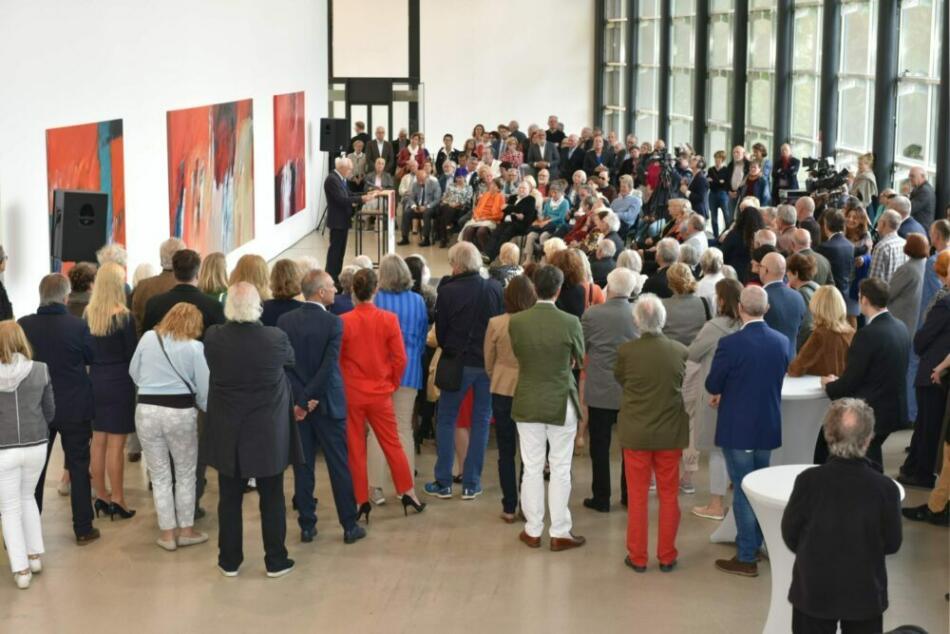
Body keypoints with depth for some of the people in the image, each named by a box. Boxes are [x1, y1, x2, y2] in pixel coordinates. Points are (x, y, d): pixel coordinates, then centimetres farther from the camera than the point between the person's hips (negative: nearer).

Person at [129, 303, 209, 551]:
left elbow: (134, 373, 14)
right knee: (185, 474, 15)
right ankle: (186, 530, 21)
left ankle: (167, 533, 14)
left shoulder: (147, 338, 3)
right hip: (181, 412, -2)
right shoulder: (194, 347, -4)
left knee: (159, 475, 11)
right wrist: (210, 411, 15)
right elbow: (204, 388, -3)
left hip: (147, 411, 2)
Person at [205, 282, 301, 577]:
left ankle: (230, 561, 20)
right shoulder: (275, 338, -17)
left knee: (229, 498, 12)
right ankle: (276, 560, 17)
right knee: (272, 498, 10)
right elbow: (291, 360, 5)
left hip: (226, 433, 1)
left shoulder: (213, 337, -13)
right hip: (268, 433, -1)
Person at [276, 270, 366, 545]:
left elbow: (282, 363, -7)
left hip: (296, 403, 3)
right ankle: (350, 526, 12)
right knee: (339, 465, 6)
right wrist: (310, 398, -11)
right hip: (327, 403, -3)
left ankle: (307, 526, 13)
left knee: (303, 466, 9)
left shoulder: (284, 321, -3)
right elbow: (328, 367, -18)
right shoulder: (333, 322, -13)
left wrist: (299, 399, -7)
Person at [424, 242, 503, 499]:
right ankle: (471, 483, 12)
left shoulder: (448, 291, -14)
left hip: (457, 362, -2)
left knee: (446, 420, 11)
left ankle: (443, 483, 11)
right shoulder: (494, 288, -6)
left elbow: (440, 331, -5)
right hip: (489, 362, 2)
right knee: (481, 421, 11)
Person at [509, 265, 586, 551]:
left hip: (527, 402, 2)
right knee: (560, 469, 7)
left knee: (532, 468, 11)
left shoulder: (516, 321, -10)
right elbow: (579, 359, 0)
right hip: (561, 403, -2)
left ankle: (533, 530, 18)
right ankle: (560, 532, 13)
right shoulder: (570, 322, -15)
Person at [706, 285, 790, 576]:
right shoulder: (781, 342, -3)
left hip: (738, 429, -5)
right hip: (769, 426, 5)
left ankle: (746, 558, 8)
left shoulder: (730, 343, -21)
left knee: (743, 491, 3)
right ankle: (754, 544, 33)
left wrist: (721, 393, 14)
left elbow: (712, 385, -11)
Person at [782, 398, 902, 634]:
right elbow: (892, 544, -5)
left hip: (813, 591, 0)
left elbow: (789, 535, -6)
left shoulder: (808, 481, -18)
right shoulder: (885, 488, -18)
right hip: (865, 593, 0)